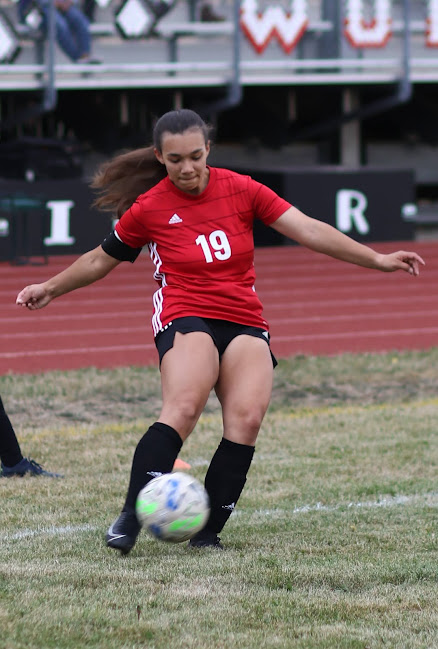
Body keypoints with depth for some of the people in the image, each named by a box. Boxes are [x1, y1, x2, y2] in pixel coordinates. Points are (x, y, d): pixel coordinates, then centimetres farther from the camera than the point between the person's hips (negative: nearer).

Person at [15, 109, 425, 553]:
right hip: (186, 318, -3)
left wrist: (377, 259, -3)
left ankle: (207, 533, -16)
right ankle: (129, 518, -34)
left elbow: (309, 230, 2)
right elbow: (101, 259, 20)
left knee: (247, 418, -23)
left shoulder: (240, 190, 4)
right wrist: (51, 288, 23)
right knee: (183, 408, -31)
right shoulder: (148, 209, 2)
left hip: (245, 322, 3)